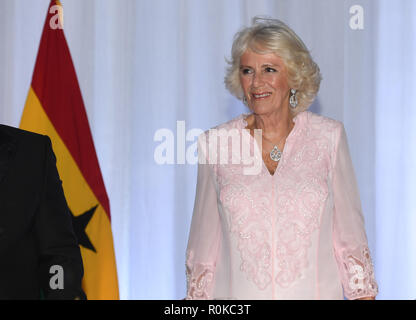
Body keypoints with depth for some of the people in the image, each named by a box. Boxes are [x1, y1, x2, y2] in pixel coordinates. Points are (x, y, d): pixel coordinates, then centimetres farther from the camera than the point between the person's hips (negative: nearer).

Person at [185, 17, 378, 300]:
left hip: (317, 291, 0)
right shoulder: (215, 144, -1)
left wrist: (363, 295, -3)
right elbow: (204, 243, 5)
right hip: (238, 295, 0)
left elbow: (349, 235, 2)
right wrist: (198, 296, 4)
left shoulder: (329, 137, -1)